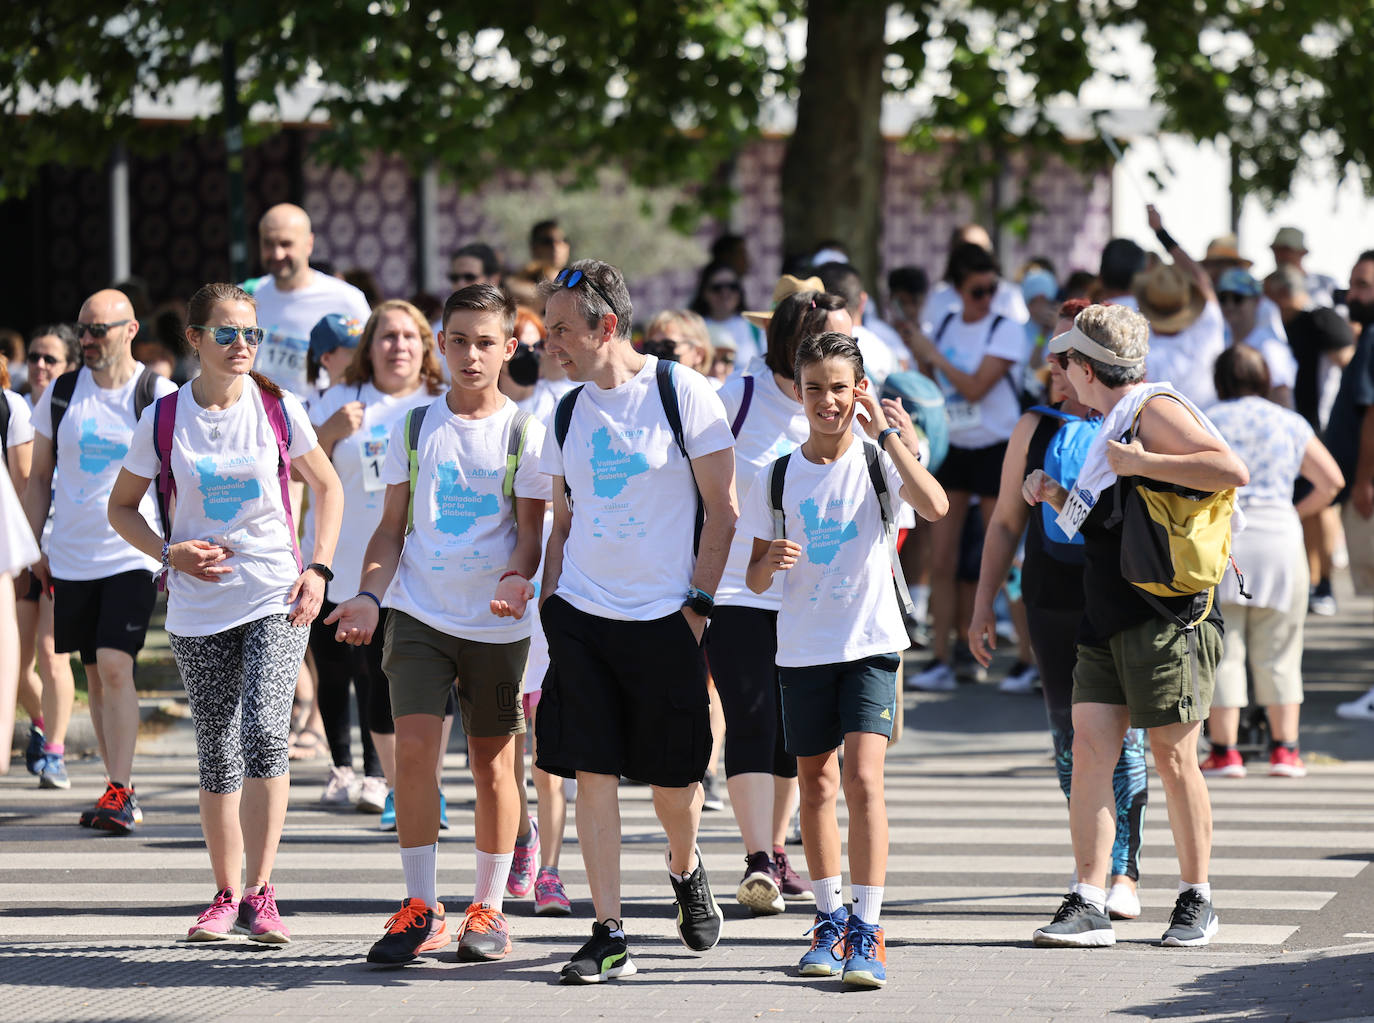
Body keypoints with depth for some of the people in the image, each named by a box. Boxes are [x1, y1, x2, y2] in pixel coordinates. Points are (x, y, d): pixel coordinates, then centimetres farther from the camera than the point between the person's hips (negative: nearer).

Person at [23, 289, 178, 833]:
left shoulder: (156, 396, -4)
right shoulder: (61, 392, 6)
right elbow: (40, 477, 14)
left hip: (133, 557, -4)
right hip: (71, 557, 4)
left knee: (115, 667, -16)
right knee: (96, 676, 8)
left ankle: (118, 792, -15)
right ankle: (122, 792, 16)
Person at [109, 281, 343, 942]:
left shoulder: (279, 410, 0)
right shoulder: (164, 421, -1)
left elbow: (327, 488, 12)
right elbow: (122, 506, 9)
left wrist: (318, 570, 0)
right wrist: (172, 553, -8)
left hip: (277, 600, -1)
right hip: (199, 609, 1)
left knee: (264, 731, -19)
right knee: (217, 754, 6)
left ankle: (260, 894, -15)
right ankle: (226, 894, 20)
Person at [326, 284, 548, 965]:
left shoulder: (524, 432, 1)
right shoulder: (413, 428, 7)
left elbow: (532, 534, -1)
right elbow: (392, 527, 10)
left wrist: (516, 578, -22)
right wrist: (368, 596, -6)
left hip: (495, 622, -1)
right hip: (419, 613, 1)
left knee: (492, 760, 5)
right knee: (414, 745, -12)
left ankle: (488, 909, 17)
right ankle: (420, 909, -6)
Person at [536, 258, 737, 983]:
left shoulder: (682, 394, -6)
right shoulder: (570, 411, 9)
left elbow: (722, 507, -4)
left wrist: (699, 603, -8)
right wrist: (549, 603, 8)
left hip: (665, 618, -4)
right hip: (581, 616, 4)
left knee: (674, 779, 4)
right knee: (592, 773, -5)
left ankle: (685, 870, 36)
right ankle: (608, 935, -2)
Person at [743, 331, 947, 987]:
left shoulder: (878, 462, -4)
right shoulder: (777, 477, 4)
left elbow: (934, 507, -24)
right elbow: (754, 579, 6)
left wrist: (884, 430, -23)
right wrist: (771, 560, -17)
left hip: (870, 644, -3)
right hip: (802, 649, 4)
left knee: (863, 778, -16)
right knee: (815, 784, 12)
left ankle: (867, 933, -17)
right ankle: (830, 917, 28)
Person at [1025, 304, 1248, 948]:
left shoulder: (1154, 410, -8)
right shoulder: (1113, 424, 20)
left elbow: (1232, 470, -22)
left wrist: (1139, 462, -20)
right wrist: (1059, 497, 17)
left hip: (1166, 618, -9)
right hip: (1108, 622, 9)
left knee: (1173, 758, -3)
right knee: (1089, 749, -1)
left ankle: (1196, 901, 9)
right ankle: (1088, 904, -4)